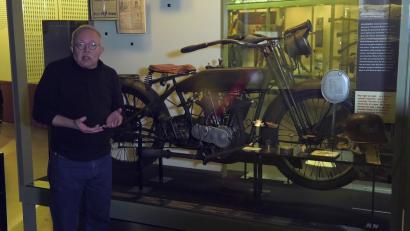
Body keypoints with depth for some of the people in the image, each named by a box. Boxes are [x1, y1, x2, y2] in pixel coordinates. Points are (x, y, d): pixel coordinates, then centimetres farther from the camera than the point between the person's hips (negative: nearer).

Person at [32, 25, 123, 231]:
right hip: (67, 162, -4)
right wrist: (73, 124, -25)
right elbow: (40, 112, -11)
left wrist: (116, 115, -7)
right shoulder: (56, 71, -8)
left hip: (102, 160, 4)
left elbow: (117, 107, 18)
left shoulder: (109, 74, 6)